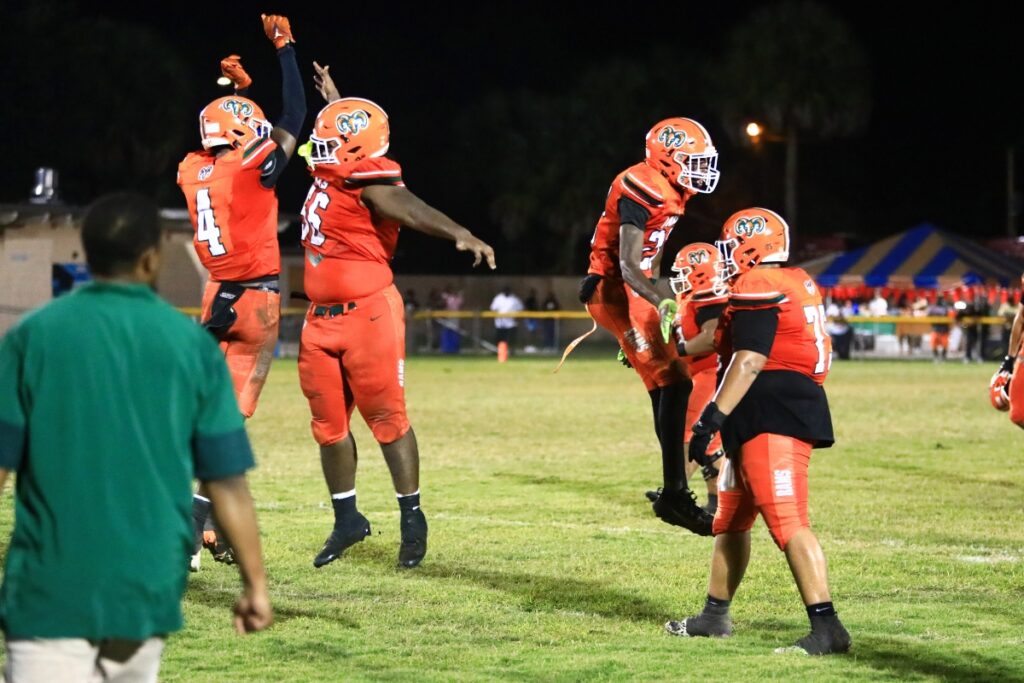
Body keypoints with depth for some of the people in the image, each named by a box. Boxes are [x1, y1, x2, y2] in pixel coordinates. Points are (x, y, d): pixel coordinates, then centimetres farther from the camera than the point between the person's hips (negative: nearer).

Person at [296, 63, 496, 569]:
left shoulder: (372, 188, -17)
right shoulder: (330, 178, 8)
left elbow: (412, 210, -34)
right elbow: (350, 133, 29)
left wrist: (460, 235, -50)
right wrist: (336, 102, 43)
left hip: (367, 314, -9)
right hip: (322, 319, 9)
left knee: (387, 418, 0)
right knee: (329, 424, 12)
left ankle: (412, 519, 11)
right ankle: (347, 521, 23)